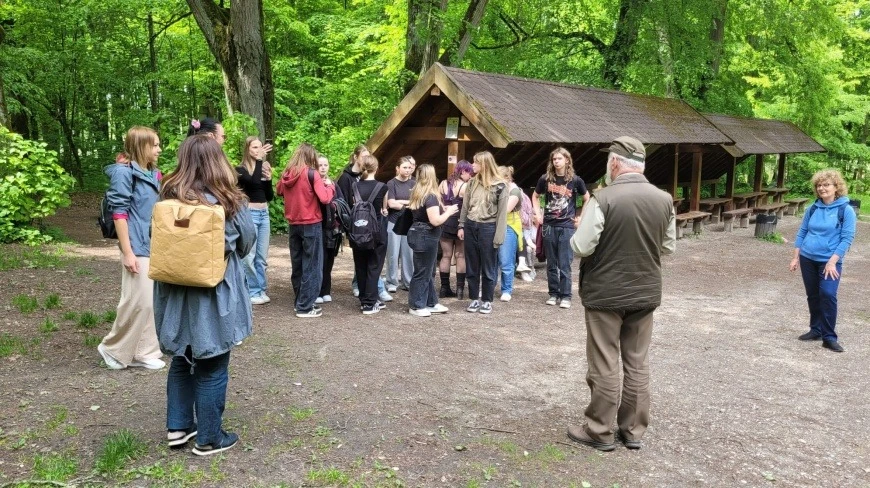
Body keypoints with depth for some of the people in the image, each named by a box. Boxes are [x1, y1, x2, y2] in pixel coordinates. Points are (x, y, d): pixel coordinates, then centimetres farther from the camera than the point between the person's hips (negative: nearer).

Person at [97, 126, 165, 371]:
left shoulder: (153, 173, 12)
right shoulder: (124, 172, -10)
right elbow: (119, 212, -14)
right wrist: (127, 252, -17)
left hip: (156, 246, 8)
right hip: (138, 248, -8)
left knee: (153, 301, 9)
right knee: (138, 302, -5)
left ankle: (143, 352, 18)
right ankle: (113, 349, 14)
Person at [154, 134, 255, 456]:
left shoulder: (168, 199, -4)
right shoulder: (228, 203, -13)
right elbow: (247, 243, 1)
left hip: (176, 295, 4)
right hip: (215, 297, -4)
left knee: (182, 360, 20)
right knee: (212, 368, 7)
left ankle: (178, 426, 27)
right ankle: (209, 438, 16)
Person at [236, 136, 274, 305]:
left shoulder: (264, 167, 10)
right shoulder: (240, 169, -4)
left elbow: (270, 197, 12)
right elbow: (251, 180, -26)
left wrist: (268, 180, -4)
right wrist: (259, 159, -23)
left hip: (264, 214, 6)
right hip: (249, 214, -6)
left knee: (262, 256, 10)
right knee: (249, 255, -5)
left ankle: (261, 290, 18)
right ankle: (252, 292, 4)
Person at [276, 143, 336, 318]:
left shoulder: (286, 174, 4)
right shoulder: (311, 173, -14)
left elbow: (279, 190, 24)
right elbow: (325, 198, -19)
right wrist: (329, 185, -1)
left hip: (293, 224, 6)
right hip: (311, 224, -6)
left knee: (297, 265, 15)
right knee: (312, 267, 0)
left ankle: (300, 301, 24)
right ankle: (305, 307, 1)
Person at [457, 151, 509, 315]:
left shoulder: (499, 186, -8)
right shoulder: (472, 183, 7)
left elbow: (502, 213, -9)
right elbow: (465, 206, 12)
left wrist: (498, 236, -12)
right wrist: (461, 226, 6)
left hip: (488, 228, -5)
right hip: (470, 227, 5)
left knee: (488, 268, 4)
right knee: (472, 267, 10)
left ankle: (487, 300, 15)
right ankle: (474, 298, 21)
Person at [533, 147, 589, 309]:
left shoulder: (575, 180, -2)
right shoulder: (545, 179, 2)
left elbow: (587, 199, 11)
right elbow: (535, 196, 18)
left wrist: (581, 218, 5)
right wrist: (537, 213, 7)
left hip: (567, 226, -2)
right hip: (549, 225, 2)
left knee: (565, 264, -3)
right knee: (551, 264, 8)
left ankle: (565, 296, 4)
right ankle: (553, 294, 18)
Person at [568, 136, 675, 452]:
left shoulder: (603, 199, -18)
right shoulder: (664, 200, -1)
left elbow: (581, 247, -15)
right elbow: (668, 247, 9)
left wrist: (576, 237, 7)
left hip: (605, 293, -5)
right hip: (646, 293, 5)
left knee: (604, 366, 5)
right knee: (638, 364, 14)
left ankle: (599, 432, 16)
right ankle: (634, 430, 24)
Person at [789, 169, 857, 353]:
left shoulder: (846, 210, -8)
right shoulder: (813, 208, 5)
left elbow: (847, 238, -10)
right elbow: (802, 232, 12)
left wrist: (832, 261, -18)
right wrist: (796, 257, 8)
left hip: (829, 261, -4)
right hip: (808, 259, 5)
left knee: (828, 295, -16)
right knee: (813, 296, 11)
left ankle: (829, 337, -7)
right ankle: (816, 330, 26)